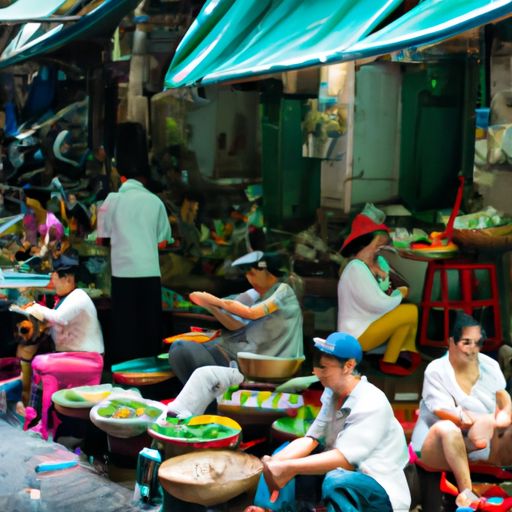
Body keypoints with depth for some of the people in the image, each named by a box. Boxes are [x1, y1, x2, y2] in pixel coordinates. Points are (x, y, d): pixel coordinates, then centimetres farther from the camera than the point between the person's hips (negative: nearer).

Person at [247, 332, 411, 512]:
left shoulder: (371, 405, -23)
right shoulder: (332, 393, 2)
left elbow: (345, 459, -29)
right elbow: (310, 439, -1)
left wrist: (288, 468, -32)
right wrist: (276, 461, -19)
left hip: (379, 486, -9)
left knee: (336, 483, -38)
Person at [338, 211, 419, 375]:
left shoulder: (377, 262, 7)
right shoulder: (357, 269, -23)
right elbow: (379, 305, -25)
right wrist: (400, 295, -7)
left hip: (369, 322, 10)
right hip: (358, 335, -10)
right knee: (410, 312, -15)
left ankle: (406, 354, 5)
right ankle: (389, 362, -4)